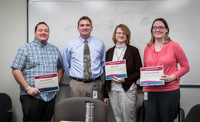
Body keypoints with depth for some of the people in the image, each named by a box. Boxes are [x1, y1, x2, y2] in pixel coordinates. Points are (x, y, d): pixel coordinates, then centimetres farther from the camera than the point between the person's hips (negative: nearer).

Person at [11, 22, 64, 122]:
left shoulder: (55, 50, 14)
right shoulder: (25, 49, 0)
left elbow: (60, 68, 19)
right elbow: (16, 70, -6)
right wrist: (27, 88, -13)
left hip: (50, 96, 4)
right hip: (31, 96, -4)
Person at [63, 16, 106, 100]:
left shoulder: (100, 44, 6)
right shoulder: (69, 45, 3)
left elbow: (103, 63, 17)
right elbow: (66, 65, 12)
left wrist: (99, 75, 9)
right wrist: (74, 78, 8)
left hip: (96, 84, 1)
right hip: (77, 85, -1)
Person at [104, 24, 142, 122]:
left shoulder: (133, 51, 1)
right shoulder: (110, 52, 10)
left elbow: (138, 72, 1)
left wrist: (125, 80, -15)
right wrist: (105, 94, 11)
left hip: (127, 89, -3)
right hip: (112, 90, 3)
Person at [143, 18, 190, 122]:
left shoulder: (174, 46, -2)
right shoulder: (147, 48, 9)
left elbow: (185, 67, 2)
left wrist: (172, 77, -13)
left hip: (170, 91, -3)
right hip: (150, 91, 3)